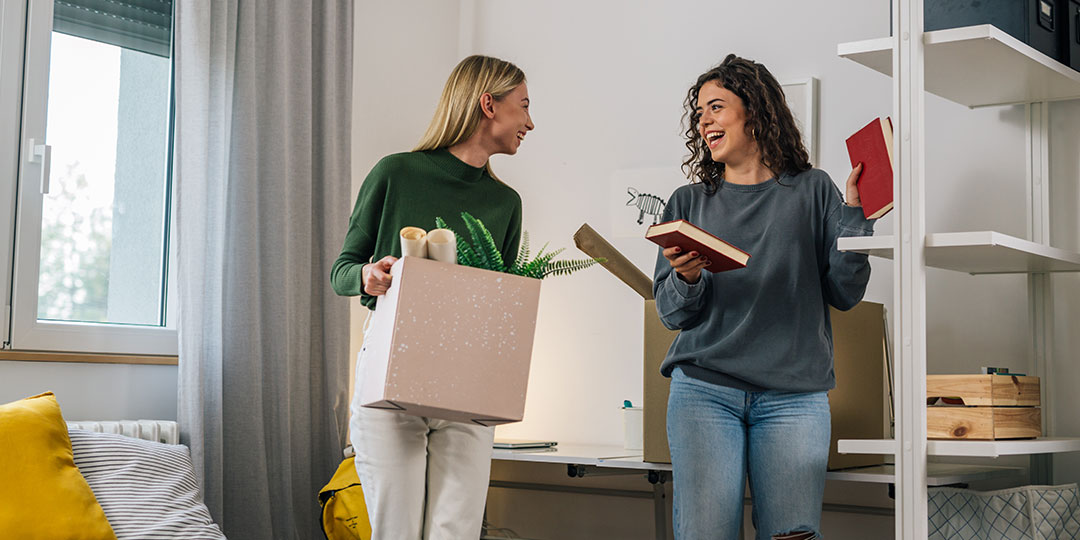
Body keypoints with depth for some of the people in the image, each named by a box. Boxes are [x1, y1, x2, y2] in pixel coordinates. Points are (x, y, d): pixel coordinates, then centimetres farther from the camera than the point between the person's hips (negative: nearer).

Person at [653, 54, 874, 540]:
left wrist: (855, 210, -3)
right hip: (705, 389, 1)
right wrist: (687, 278, -11)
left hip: (794, 394, -1)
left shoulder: (811, 191, 10)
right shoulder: (688, 203, 14)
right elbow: (671, 313, 10)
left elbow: (845, 293, 5)